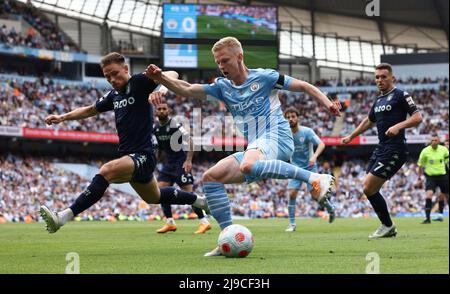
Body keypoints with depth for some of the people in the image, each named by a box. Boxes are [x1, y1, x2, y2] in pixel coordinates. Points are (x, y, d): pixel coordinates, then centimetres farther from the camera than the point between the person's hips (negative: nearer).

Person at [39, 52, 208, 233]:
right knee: (154, 197, 28)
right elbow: (90, 110, 27)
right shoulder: (114, 94, 12)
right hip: (130, 157, 10)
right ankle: (198, 200, 51)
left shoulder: (139, 82, -10)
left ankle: (64, 217, -40)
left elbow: (172, 75, -24)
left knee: (107, 171, -33)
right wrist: (62, 117, 15)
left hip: (143, 156, -10)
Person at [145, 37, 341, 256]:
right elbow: (187, 90, 4)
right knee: (210, 177, -5)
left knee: (248, 165, -40)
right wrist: (160, 78, -11)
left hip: (277, 138, -7)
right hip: (255, 149, 7)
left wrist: (326, 102, -12)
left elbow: (304, 86, 2)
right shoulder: (223, 87, 14)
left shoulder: (263, 77, -2)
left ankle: (315, 178, -36)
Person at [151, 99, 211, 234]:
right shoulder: (155, 128, 6)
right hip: (168, 163, 7)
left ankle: (204, 222, -9)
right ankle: (170, 223, 7)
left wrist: (188, 160, -25)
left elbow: (189, 141, -18)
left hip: (181, 162, -7)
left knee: (188, 191, -13)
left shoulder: (175, 125, -15)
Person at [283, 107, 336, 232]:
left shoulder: (307, 131, -12)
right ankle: (292, 224, -3)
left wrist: (314, 156, -35)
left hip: (310, 167, -3)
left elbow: (321, 144, -19)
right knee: (292, 193, -13)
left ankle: (330, 208, 24)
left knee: (315, 195, -8)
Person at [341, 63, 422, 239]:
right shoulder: (378, 100, 18)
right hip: (381, 148, 9)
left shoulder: (400, 95, -7)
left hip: (395, 150, -9)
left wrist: (398, 126, -27)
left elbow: (417, 117, -13)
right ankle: (388, 228, 15)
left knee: (369, 189, -12)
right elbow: (369, 121, 34)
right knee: (369, 189, 6)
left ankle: (387, 225, 3)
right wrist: (351, 136, 34)